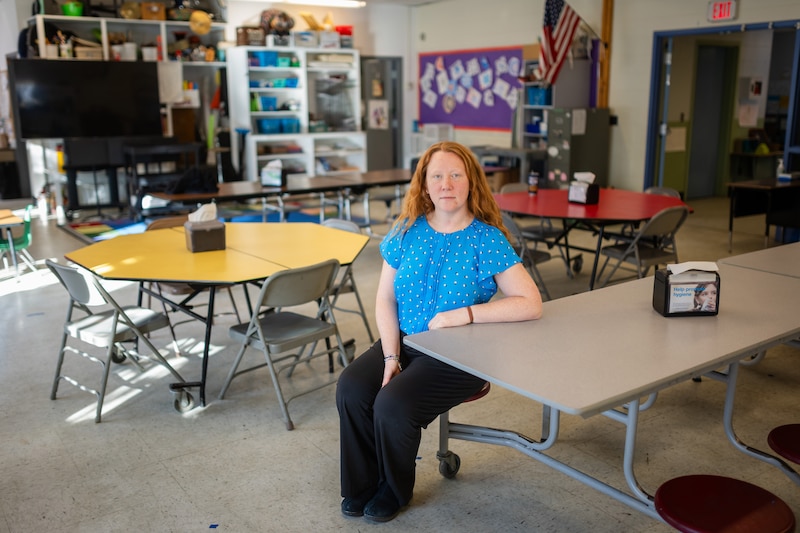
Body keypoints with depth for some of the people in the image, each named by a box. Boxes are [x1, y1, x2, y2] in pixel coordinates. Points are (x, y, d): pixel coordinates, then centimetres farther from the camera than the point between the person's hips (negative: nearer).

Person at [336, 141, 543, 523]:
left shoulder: (487, 239, -11)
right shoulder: (408, 230, 2)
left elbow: (531, 304, -16)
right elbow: (385, 299, 3)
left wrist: (464, 313, -22)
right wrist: (391, 355, -10)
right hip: (403, 340, 5)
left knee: (393, 405, -24)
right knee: (351, 388, -19)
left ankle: (394, 490, 9)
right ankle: (361, 486, 7)